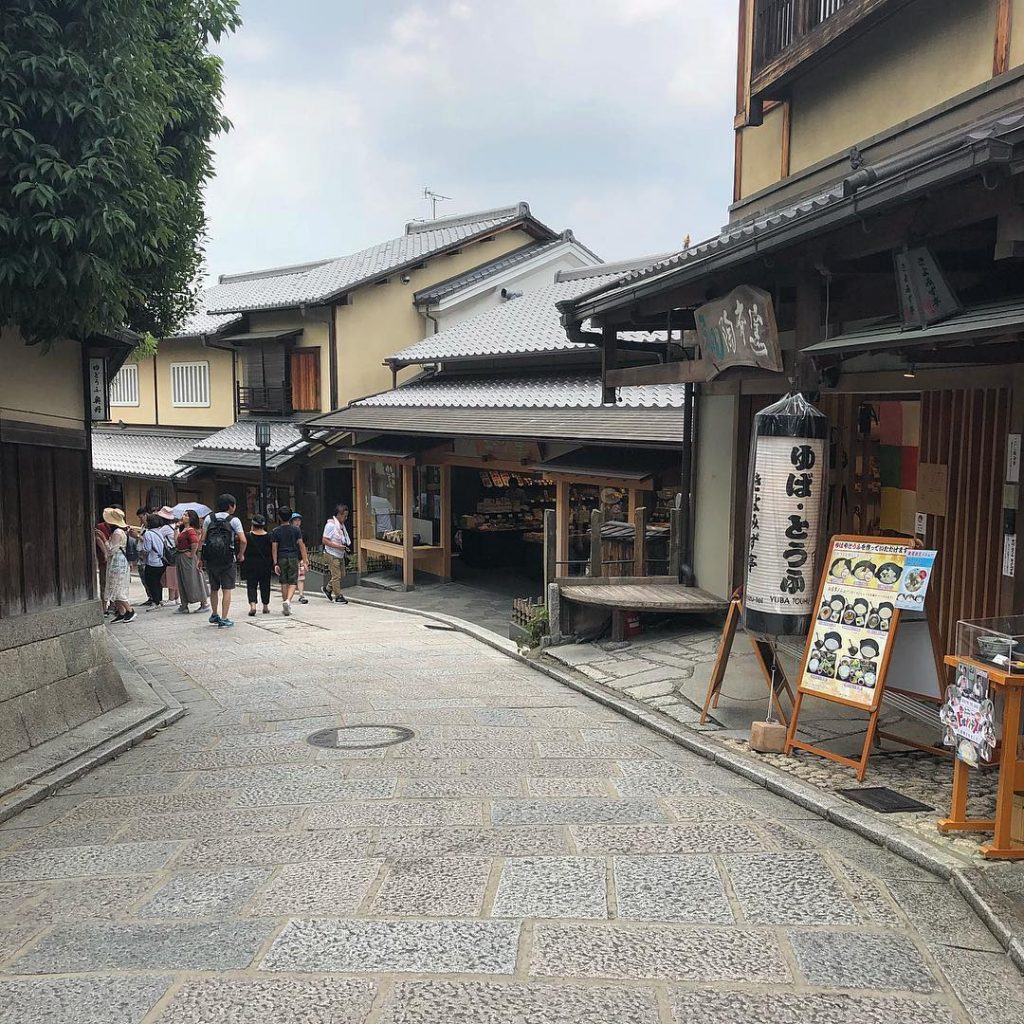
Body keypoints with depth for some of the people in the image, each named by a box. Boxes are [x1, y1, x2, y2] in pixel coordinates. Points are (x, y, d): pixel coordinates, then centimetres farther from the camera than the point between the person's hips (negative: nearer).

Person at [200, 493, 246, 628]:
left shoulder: (209, 518, 6)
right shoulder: (234, 520, -4)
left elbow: (202, 539, 1)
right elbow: (243, 540, -12)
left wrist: (202, 556, 8)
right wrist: (241, 555, 3)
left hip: (210, 559, 4)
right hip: (228, 560, -4)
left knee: (214, 589, 18)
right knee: (227, 589, 2)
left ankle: (214, 615, 30)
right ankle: (224, 619, 0)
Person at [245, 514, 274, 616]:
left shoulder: (248, 536, -8)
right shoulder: (269, 537, -3)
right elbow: (273, 552, 2)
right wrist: (273, 565, 9)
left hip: (251, 564, -2)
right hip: (266, 564, 2)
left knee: (251, 585, 1)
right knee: (265, 585, 13)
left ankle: (252, 604, -18)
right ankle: (266, 606, 19)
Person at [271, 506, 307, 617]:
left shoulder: (276, 532, 1)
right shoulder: (296, 530, 0)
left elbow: (274, 548, -3)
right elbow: (301, 546, -3)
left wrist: (275, 564, -2)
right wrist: (304, 561, 0)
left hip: (281, 559, 1)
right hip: (293, 558, -1)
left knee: (284, 583, 10)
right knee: (292, 582, 1)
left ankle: (285, 604, 13)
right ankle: (288, 601, -22)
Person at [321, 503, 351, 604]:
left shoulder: (342, 524, 9)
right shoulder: (331, 524, -17)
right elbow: (325, 541, -19)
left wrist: (346, 547, 6)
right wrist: (338, 546, -24)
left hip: (340, 554, 9)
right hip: (332, 554, -9)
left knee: (342, 575, 13)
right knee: (336, 575, -3)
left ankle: (327, 588, 29)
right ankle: (338, 596, 6)